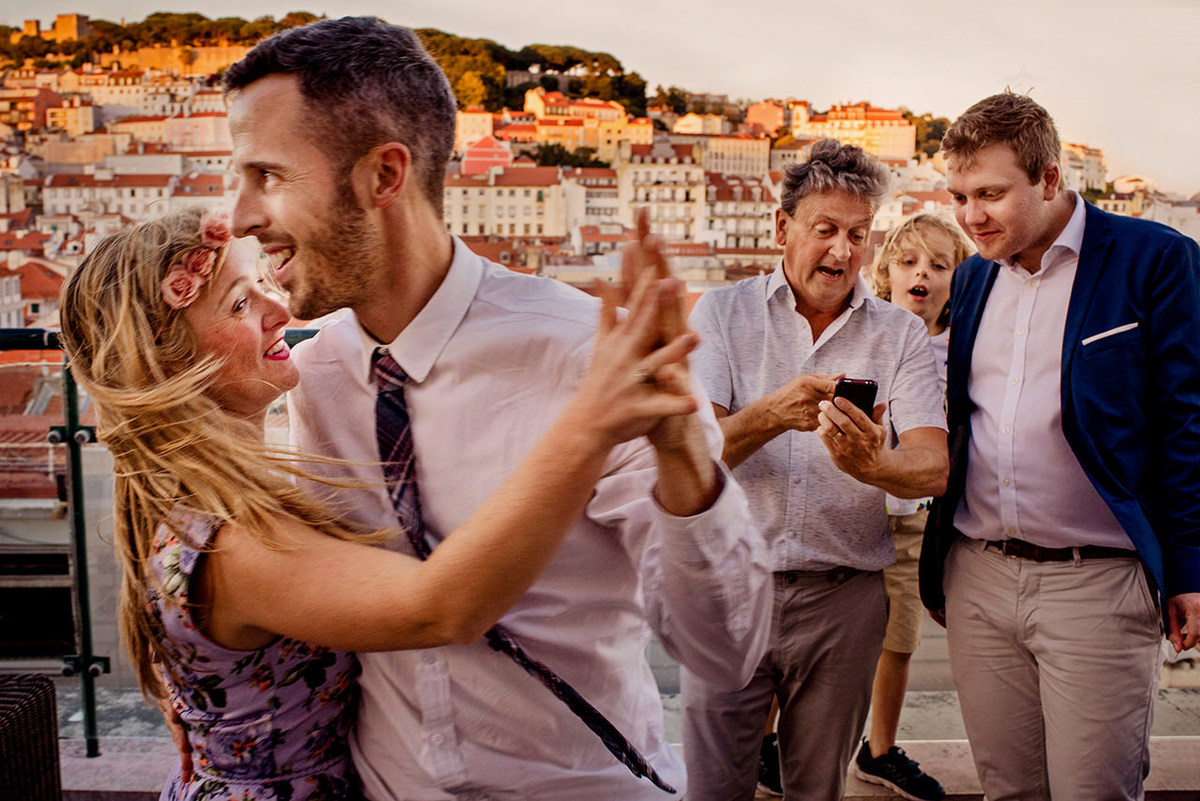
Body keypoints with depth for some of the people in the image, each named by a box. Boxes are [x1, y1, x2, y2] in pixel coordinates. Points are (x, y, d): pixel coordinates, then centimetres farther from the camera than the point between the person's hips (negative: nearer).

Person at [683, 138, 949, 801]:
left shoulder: (900, 333, 4)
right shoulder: (721, 313, 1)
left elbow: (934, 467, -8)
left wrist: (874, 464, -31)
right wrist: (773, 415, -30)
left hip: (844, 597, 2)